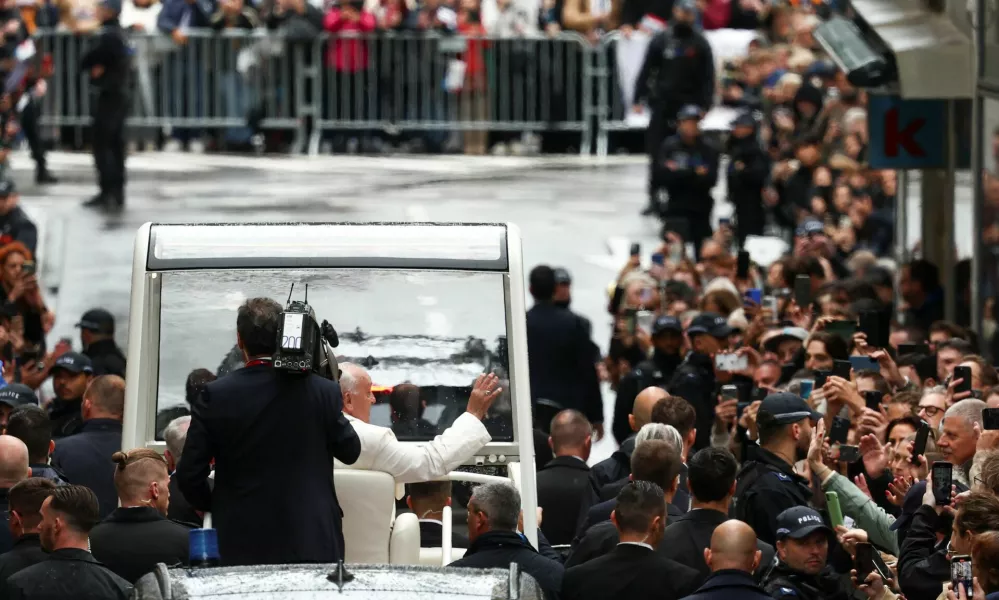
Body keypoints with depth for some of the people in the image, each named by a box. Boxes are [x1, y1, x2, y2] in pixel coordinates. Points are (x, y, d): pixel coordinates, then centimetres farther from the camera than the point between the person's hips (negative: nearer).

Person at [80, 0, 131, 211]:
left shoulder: (109, 36, -18)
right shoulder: (119, 33, 13)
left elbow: (86, 61, -15)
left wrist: (92, 66, 5)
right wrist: (97, 67, -5)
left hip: (109, 96, -10)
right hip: (120, 93, 10)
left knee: (102, 145, -7)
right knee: (116, 146, 12)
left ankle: (108, 192, -9)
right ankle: (118, 193, 14)